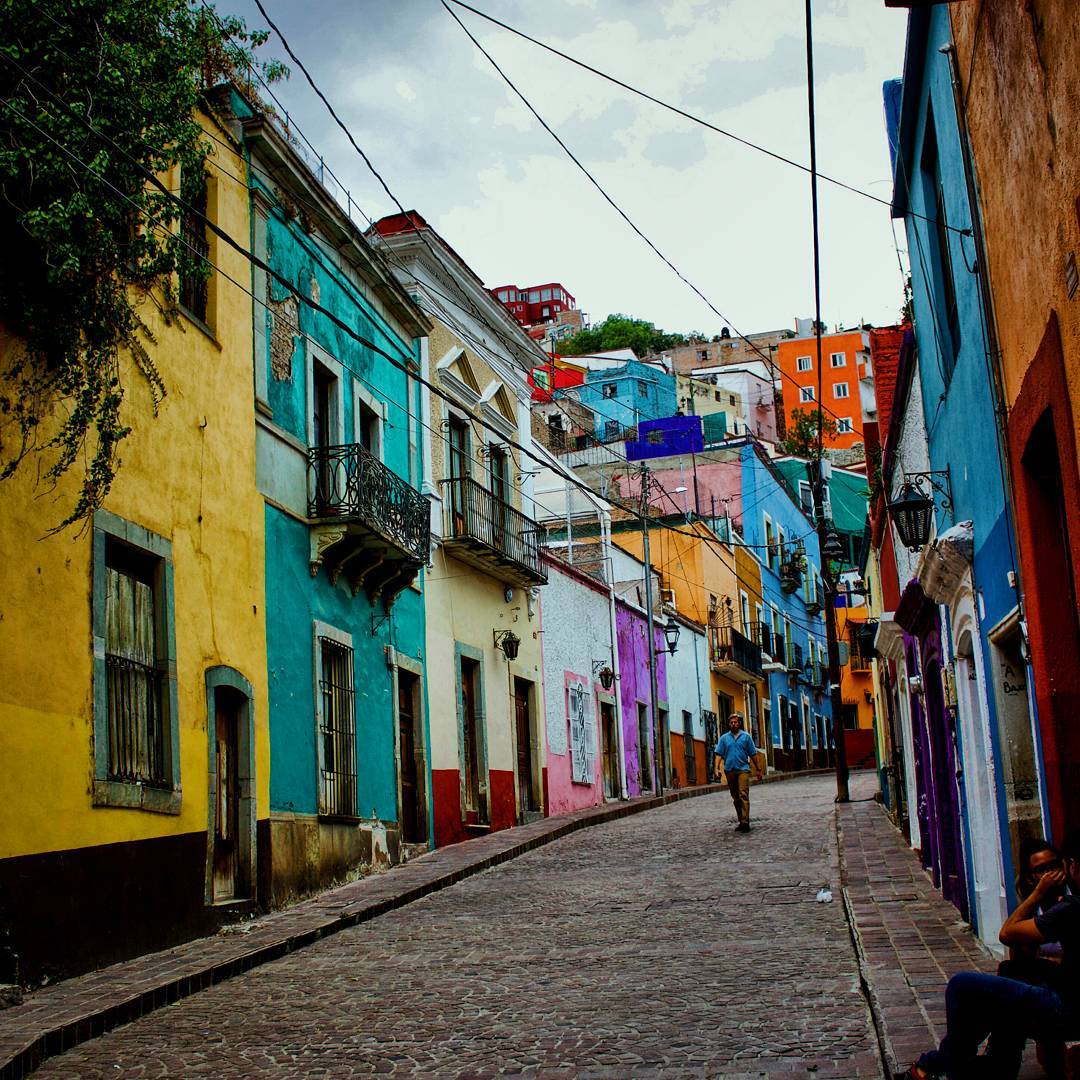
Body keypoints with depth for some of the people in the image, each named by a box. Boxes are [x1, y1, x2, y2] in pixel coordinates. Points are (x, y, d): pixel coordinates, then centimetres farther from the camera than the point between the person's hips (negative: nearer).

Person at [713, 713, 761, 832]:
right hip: (729, 771, 3)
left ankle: (745, 822, -18)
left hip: (743, 770, -3)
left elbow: (753, 754, 9)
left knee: (743, 795, -14)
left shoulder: (746, 736, 6)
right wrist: (717, 768, -10)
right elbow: (719, 754, 4)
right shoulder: (724, 738, 9)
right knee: (735, 798, 9)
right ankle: (741, 821, 18)